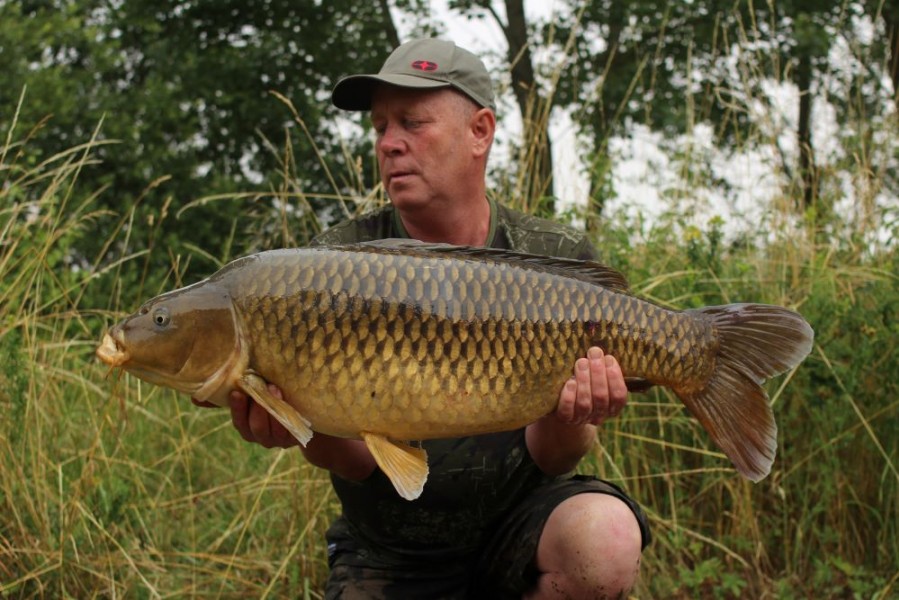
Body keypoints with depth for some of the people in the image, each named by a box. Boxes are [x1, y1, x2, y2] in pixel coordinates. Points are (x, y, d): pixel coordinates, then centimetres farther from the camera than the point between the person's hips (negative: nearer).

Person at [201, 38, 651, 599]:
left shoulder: (560, 261, -7)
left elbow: (551, 460, -9)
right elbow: (359, 460, -12)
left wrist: (565, 419, -31)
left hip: (520, 520, 0)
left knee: (605, 540, -29)